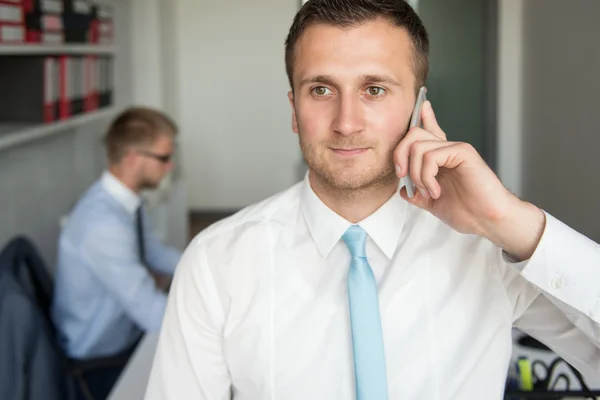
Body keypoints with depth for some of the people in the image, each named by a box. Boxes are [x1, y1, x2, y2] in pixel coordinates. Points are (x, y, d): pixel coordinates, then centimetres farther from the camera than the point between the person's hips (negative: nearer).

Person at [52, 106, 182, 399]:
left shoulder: (125, 199, -3)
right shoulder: (103, 222, -31)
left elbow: (155, 253, 14)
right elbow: (154, 315, -31)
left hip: (124, 332, 8)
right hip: (101, 363, -8)